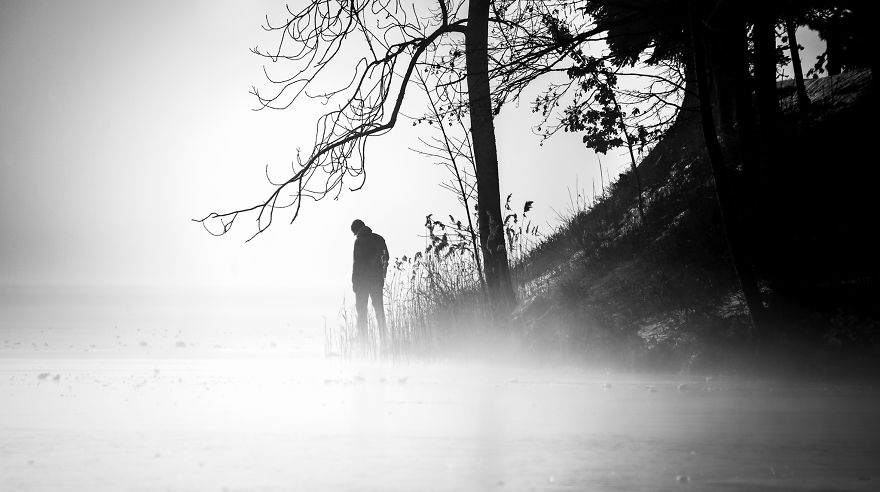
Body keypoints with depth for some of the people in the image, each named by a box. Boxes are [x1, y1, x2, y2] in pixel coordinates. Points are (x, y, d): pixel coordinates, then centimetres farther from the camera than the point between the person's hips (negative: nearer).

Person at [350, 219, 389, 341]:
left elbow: (357, 262, -13)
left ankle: (363, 337, -2)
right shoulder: (378, 238, 8)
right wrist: (382, 276, 14)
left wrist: (354, 281, -10)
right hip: (377, 279, 5)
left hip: (363, 279, -5)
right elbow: (385, 257, 10)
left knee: (361, 310, 1)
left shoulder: (359, 241, -9)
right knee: (379, 309, 10)